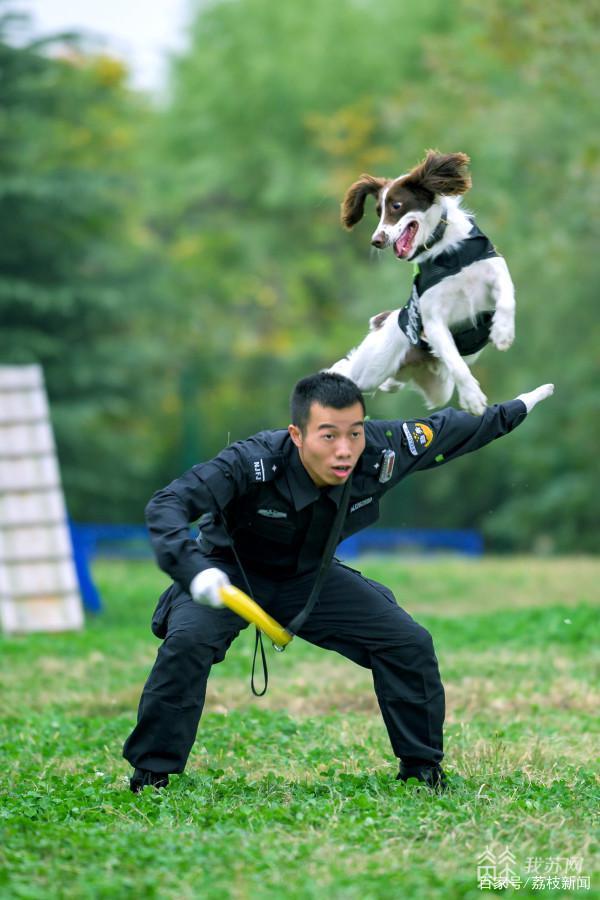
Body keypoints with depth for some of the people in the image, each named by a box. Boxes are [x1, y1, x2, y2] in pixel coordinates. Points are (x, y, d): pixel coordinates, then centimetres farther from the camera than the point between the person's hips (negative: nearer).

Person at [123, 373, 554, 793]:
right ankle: (151, 773, -16)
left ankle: (422, 767, 16)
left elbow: (445, 430, -5)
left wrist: (512, 412, 11)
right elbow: (167, 505, -41)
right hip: (230, 574, -4)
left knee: (410, 643, -4)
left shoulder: (380, 454, -25)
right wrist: (194, 570, -57)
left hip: (308, 577, 4)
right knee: (187, 641, -32)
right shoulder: (254, 463, -37)